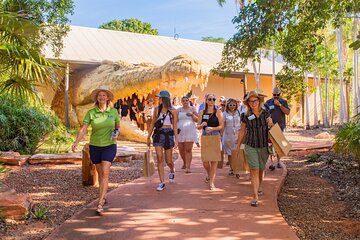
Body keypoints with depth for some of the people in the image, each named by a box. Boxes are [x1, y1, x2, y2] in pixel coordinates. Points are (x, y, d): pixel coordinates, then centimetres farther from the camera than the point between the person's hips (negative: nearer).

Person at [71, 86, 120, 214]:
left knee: (105, 173, -13)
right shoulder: (91, 113, -5)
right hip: (95, 147, 1)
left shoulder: (113, 111, -2)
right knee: (100, 173, 14)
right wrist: (76, 142, -25)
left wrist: (117, 132, -10)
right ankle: (103, 197, 36)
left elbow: (118, 125, 13)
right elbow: (83, 129, -10)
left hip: (109, 146, -1)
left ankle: (100, 204, -13)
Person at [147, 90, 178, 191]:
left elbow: (175, 126, 1)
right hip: (158, 134, 2)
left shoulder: (173, 111, -1)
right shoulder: (157, 109, 8)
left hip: (169, 134, -2)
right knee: (159, 158, -5)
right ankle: (162, 182, 1)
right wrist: (148, 137, 13)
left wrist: (176, 139, -5)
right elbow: (153, 123, 13)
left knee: (168, 160, 5)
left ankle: (172, 170, 41)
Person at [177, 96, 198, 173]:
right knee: (181, 150, 7)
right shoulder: (178, 110, 11)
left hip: (190, 132, -2)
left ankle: (188, 167, -8)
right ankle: (184, 162, 33)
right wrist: (176, 128, -4)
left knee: (188, 150, -9)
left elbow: (197, 120, 4)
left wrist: (192, 115, -13)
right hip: (180, 132, 3)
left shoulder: (192, 109, 6)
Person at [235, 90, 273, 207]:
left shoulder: (265, 113, -1)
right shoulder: (245, 116, -5)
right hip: (250, 146, -2)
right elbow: (242, 131, 6)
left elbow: (271, 127, 14)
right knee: (254, 170, -9)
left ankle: (260, 187, 42)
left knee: (261, 169, 15)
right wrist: (238, 146, 10)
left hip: (264, 146, 2)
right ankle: (255, 196, -7)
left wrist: (270, 123, -10)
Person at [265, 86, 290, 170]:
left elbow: (287, 112, -7)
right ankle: (271, 163, -4)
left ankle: (278, 162, 19)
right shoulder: (268, 102, 2)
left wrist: (279, 104, -14)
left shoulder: (283, 102, 5)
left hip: (280, 126, 2)